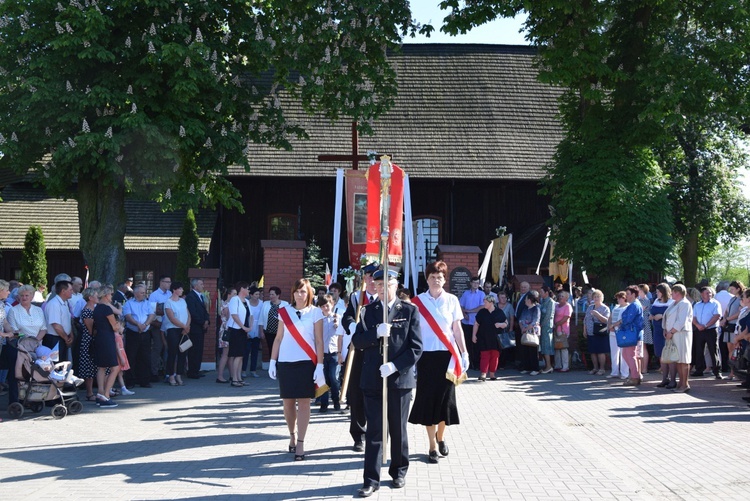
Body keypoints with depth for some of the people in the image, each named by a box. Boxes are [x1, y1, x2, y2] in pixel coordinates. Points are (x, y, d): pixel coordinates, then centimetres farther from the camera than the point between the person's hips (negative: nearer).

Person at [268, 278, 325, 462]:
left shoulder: (315, 312, 1)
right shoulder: (284, 311, 7)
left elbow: (319, 341, 0)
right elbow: (278, 338, 10)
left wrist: (320, 366, -6)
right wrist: (272, 361, 5)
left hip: (306, 362, -2)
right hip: (285, 362, 2)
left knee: (304, 402, -4)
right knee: (288, 402, 7)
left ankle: (300, 443, -2)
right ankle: (292, 435, 26)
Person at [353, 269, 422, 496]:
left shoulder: (409, 310, 1)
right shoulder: (367, 311, 7)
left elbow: (416, 347, -5)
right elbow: (357, 342, 0)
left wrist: (395, 366, -16)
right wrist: (376, 333, -18)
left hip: (400, 379, -1)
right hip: (372, 380, 1)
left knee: (398, 430, 11)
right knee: (374, 431, 1)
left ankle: (399, 472, 27)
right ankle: (371, 480, 5)